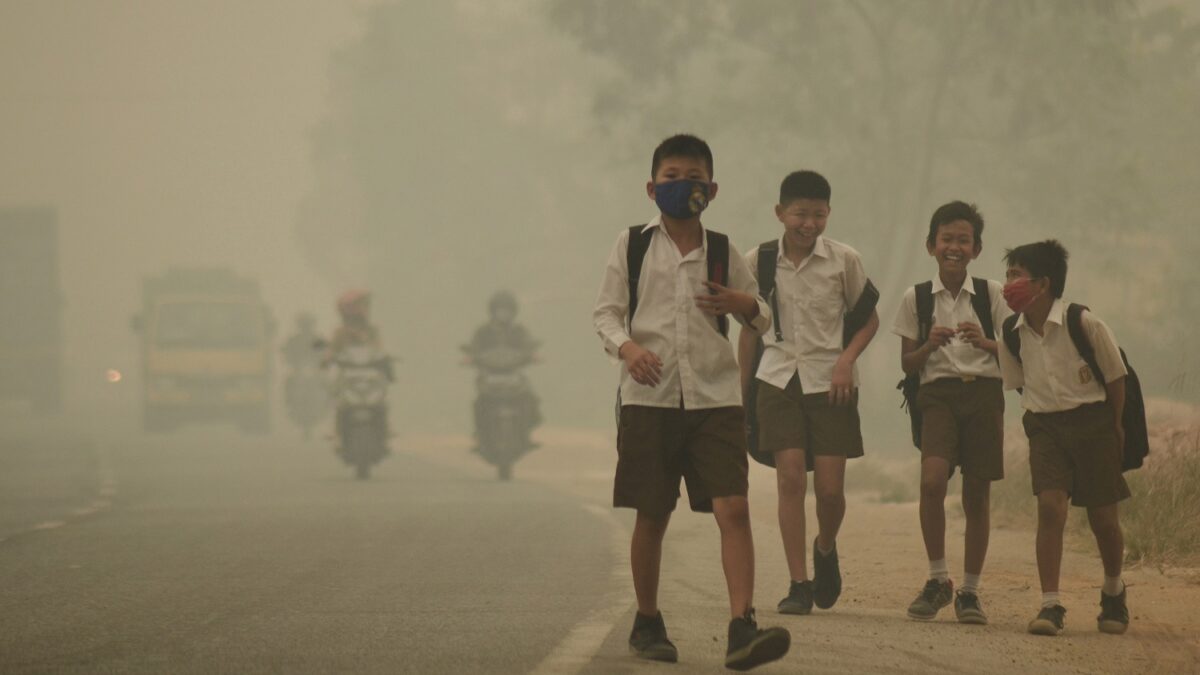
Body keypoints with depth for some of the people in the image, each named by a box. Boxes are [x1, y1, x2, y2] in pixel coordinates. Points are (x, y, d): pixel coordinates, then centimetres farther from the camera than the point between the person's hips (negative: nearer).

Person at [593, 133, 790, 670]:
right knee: (651, 516, 5)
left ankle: (742, 627, -19)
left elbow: (763, 319, 19)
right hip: (650, 398, -1)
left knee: (734, 508, -13)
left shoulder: (722, 251, 10)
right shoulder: (632, 245, 6)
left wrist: (745, 305, -5)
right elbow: (606, 312, 3)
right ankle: (647, 623, 23)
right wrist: (626, 345, -17)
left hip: (715, 398, 1)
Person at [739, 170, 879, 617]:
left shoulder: (844, 260, -2)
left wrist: (847, 358, -9)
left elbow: (869, 318, 8)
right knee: (790, 478, -10)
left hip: (829, 382, 0)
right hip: (779, 379, 1)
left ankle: (826, 549, 30)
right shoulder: (758, 262, 1)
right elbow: (749, 328, 12)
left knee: (830, 487, -3)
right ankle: (799, 584, -5)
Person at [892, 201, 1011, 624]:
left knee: (977, 493, 2)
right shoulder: (917, 298, 7)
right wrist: (930, 345, -11)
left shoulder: (991, 295, 7)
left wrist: (984, 343, -13)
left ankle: (969, 591, 15)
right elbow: (907, 363, 9)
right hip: (938, 393, -1)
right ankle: (937, 579, -9)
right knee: (932, 479, -23)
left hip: (984, 394, 1)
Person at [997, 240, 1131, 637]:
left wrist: (1113, 428, 4)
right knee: (1050, 505, -17)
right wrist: (1040, 415, 9)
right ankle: (1050, 605, -16)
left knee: (1103, 515, 5)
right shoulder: (1013, 334, -4)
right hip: (1044, 426, 2)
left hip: (1092, 421, -2)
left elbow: (1115, 376, -4)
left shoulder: (1083, 323, -17)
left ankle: (1113, 592, 33)